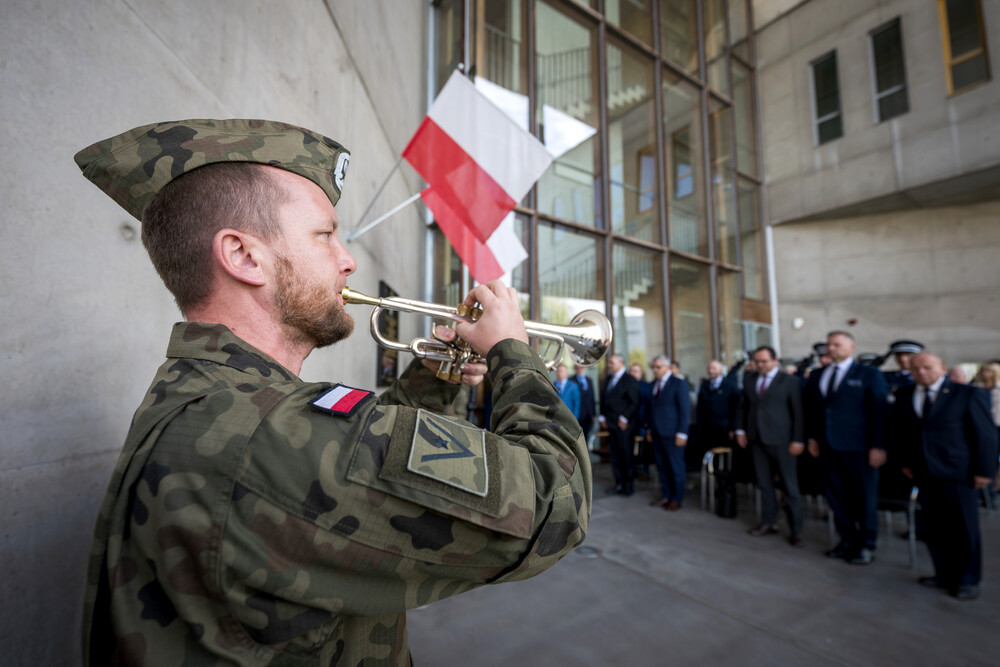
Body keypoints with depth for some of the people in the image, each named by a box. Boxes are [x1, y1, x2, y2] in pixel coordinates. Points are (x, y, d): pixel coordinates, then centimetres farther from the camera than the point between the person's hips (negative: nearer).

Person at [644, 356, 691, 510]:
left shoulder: (679, 384, -7)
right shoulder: (654, 383, 12)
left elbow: (685, 409, -10)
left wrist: (682, 433, -14)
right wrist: (649, 429, 12)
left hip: (671, 434, -6)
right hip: (657, 433, 6)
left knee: (676, 467, 4)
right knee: (661, 466, 11)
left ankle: (677, 499, 16)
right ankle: (665, 496, 22)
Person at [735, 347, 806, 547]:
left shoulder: (790, 382, -3)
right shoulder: (750, 382, 11)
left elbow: (798, 412, -6)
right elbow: (742, 408, 17)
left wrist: (798, 440, -11)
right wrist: (741, 430, 8)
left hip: (781, 441, -4)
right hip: (757, 440, 5)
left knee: (790, 486, 4)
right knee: (764, 484, 11)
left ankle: (796, 529, 14)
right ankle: (768, 523, 22)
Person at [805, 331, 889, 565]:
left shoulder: (869, 374, -2)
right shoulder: (816, 377, 11)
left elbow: (879, 411, -6)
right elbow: (811, 410, 13)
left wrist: (878, 446, -11)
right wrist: (812, 438, 6)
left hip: (858, 447, -4)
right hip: (828, 446, 4)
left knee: (865, 497, 8)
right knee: (836, 495, 11)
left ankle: (867, 546, 23)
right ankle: (848, 540, 26)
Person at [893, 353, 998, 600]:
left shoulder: (969, 394, -5)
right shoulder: (904, 396, 6)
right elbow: (900, 433, 13)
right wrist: (906, 462, 7)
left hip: (959, 473, -4)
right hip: (924, 473, 4)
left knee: (964, 528, 8)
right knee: (933, 527, 11)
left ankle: (967, 580, 23)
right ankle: (945, 575, 25)